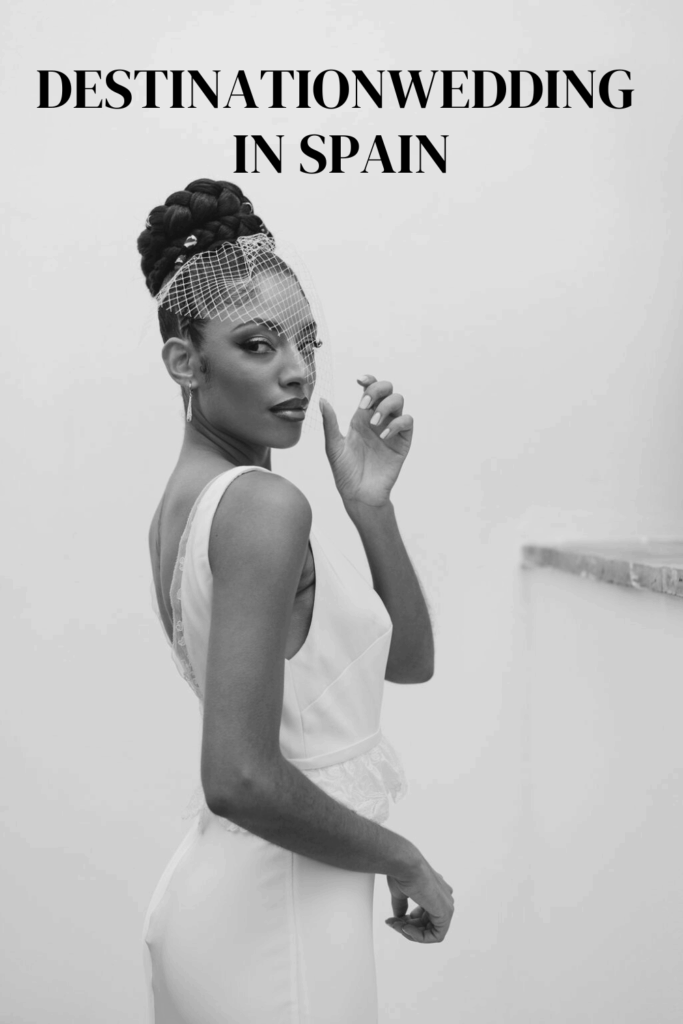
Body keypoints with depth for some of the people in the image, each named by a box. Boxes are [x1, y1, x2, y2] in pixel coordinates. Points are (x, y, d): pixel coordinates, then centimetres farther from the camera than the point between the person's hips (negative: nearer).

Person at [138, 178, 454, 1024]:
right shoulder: (266, 504, -20)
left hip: (215, 890, 9)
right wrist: (404, 860, -15)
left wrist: (370, 505, -4)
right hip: (275, 917, -9)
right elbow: (241, 778, -28)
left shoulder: (187, 499, 8)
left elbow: (409, 660, 8)